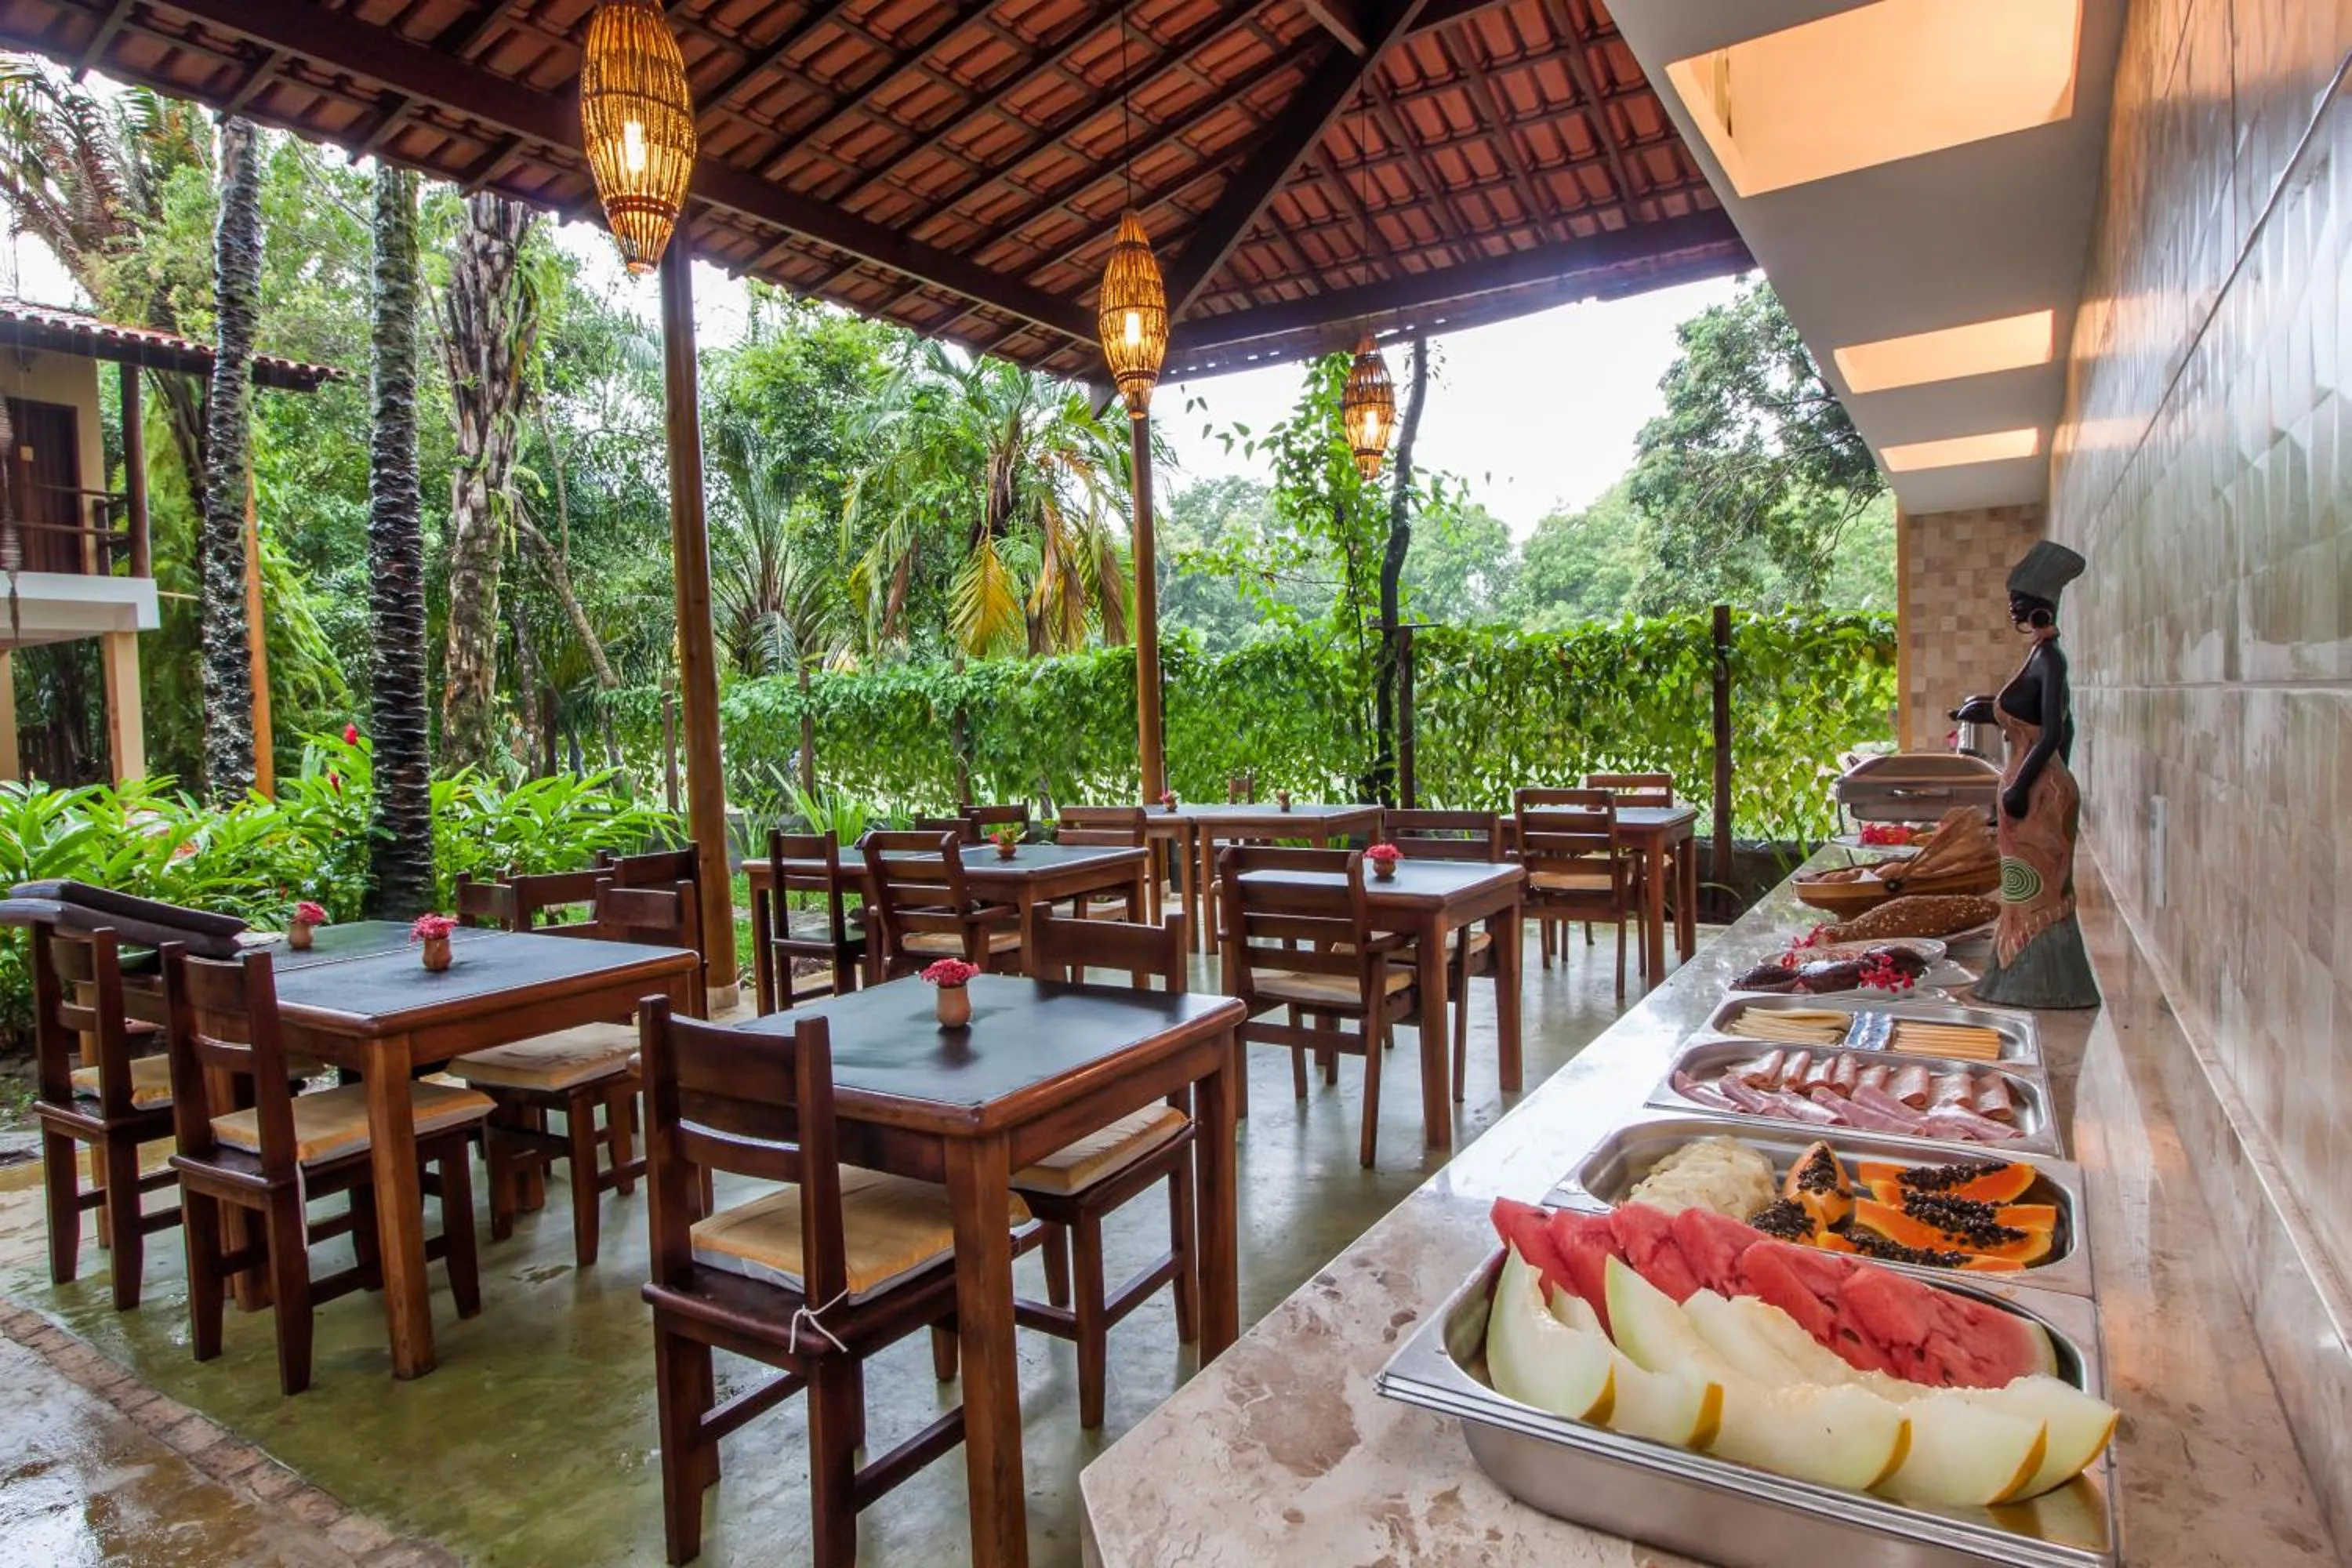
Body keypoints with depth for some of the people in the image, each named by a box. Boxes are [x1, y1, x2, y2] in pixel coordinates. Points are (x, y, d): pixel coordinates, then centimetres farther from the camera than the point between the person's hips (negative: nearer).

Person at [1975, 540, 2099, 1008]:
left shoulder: (2047, 658, -14)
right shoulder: (2043, 657, 13)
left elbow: (2052, 735, -21)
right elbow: (2062, 731, 18)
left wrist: (2020, 788, -21)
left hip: (2038, 791, -10)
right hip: (2042, 787, 10)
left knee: (2036, 889, -2)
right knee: (2038, 889, 14)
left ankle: (2044, 985, 5)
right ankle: (2034, 981, 22)